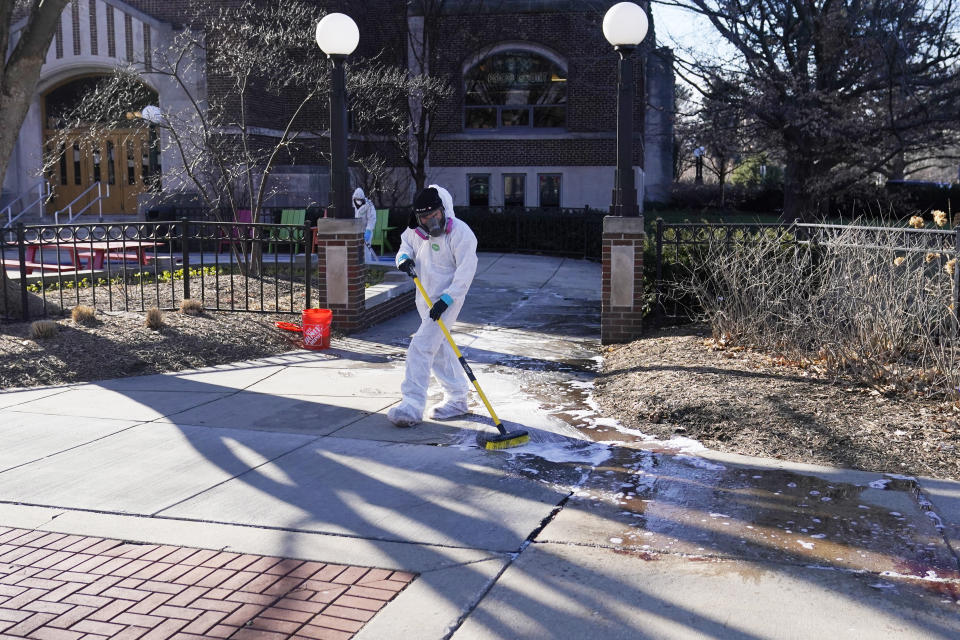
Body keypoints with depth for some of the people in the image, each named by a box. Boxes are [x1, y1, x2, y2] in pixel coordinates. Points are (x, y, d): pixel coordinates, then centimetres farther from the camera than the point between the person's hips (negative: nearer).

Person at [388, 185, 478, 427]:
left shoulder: (460, 233, -19)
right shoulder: (416, 230, 2)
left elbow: (466, 271, -20)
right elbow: (406, 243, 21)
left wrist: (446, 299, -26)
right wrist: (404, 257, -4)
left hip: (447, 299, -8)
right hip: (425, 297, 8)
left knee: (421, 346, -16)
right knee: (439, 348, 16)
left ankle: (413, 405, -15)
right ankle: (457, 398, 29)